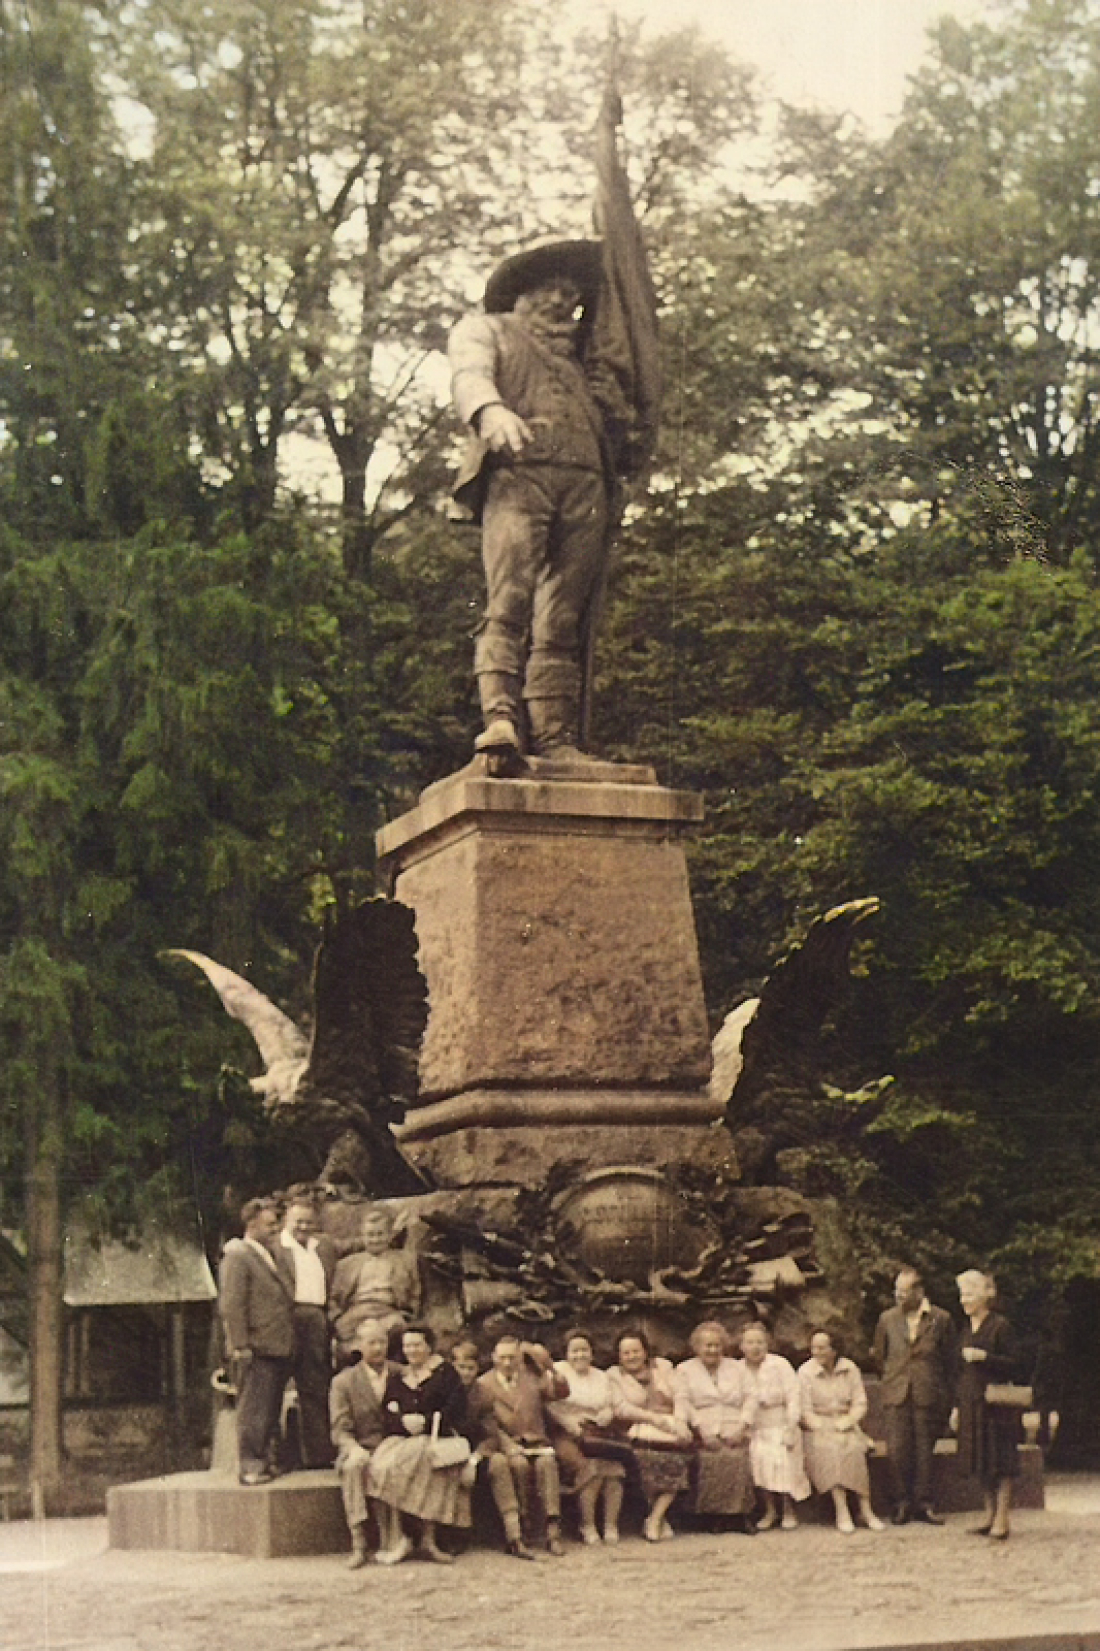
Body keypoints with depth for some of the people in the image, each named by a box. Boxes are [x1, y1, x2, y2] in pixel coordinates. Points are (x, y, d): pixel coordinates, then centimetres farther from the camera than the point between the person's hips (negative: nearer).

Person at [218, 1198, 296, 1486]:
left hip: (279, 1349, 8)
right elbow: (231, 1305, -14)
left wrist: (290, 1342, 19)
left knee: (271, 1410, 12)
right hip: (256, 1350, -8)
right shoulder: (237, 1257, -9)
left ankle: (264, 1461, 21)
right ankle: (250, 1466, -3)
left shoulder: (279, 1256, 18)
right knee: (253, 1409, -6)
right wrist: (241, 1346, -18)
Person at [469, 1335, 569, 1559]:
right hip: (501, 1445, -2)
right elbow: (484, 1422, -1)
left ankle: (553, 1530, -35)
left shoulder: (531, 1377, 18)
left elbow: (561, 1392, 6)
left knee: (547, 1462, -30)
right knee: (519, 1464, -33)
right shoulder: (484, 1384, 10)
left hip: (535, 1442, 2)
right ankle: (519, 1533, -31)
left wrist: (547, 1364, -5)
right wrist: (507, 1445, -16)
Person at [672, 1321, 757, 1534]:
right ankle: (710, 1516, -18)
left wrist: (741, 1427, -3)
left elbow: (749, 1398, 13)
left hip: (734, 1432, 1)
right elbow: (683, 1404, 2)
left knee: (738, 1459, -26)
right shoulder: (684, 1370, 15)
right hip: (704, 1434, -1)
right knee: (710, 1459, -28)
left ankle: (742, 1514, -17)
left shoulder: (737, 1367, 22)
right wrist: (702, 1431, -10)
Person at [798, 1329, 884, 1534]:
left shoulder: (850, 1369, 5)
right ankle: (842, 1511, -36)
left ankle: (866, 1510, -30)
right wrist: (825, 1429, -17)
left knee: (854, 1448, -30)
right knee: (830, 1449, -33)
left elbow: (860, 1404, 4)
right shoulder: (806, 1372, -1)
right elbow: (806, 1411, -4)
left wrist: (845, 1423, -12)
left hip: (846, 1423, 2)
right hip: (819, 1426, -2)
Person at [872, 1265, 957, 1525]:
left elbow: (950, 1361, 7)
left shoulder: (940, 1319, 1)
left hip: (928, 1396, -1)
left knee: (924, 1450, 1)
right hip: (896, 1396, 1)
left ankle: (923, 1503, 10)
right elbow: (880, 1357, 20)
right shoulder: (887, 1319, 7)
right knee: (897, 1450, -6)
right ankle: (902, 1502, 5)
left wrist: (945, 1398, 7)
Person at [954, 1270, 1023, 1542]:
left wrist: (984, 1356, -21)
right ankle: (990, 1514, 15)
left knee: (1000, 1459, -7)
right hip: (972, 1403, 7)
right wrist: (958, 1406, 17)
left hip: (996, 1403, -7)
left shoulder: (1000, 1326, -7)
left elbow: (1013, 1364, -10)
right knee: (981, 1459, 9)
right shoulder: (968, 1330, 15)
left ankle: (1002, 1518, -6)